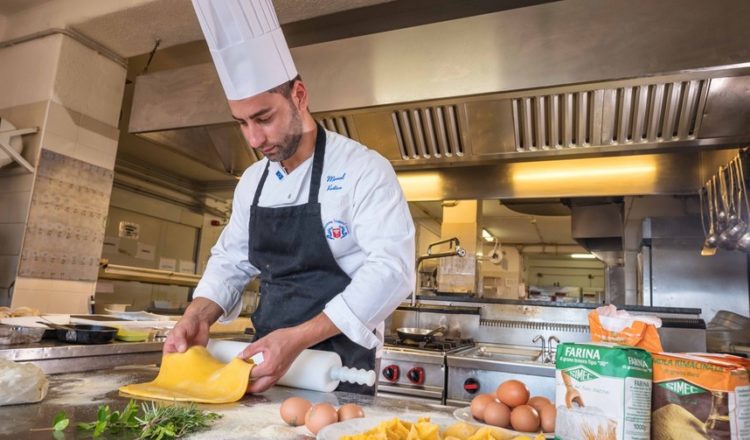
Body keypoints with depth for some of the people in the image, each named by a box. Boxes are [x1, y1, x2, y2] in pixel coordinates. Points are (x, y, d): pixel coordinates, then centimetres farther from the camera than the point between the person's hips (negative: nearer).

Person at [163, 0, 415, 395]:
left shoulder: (364, 169, -13)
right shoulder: (252, 181, 8)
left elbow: (392, 270, -21)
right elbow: (231, 260, 15)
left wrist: (298, 338, -26)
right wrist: (197, 317, -4)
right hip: (266, 361, 5)